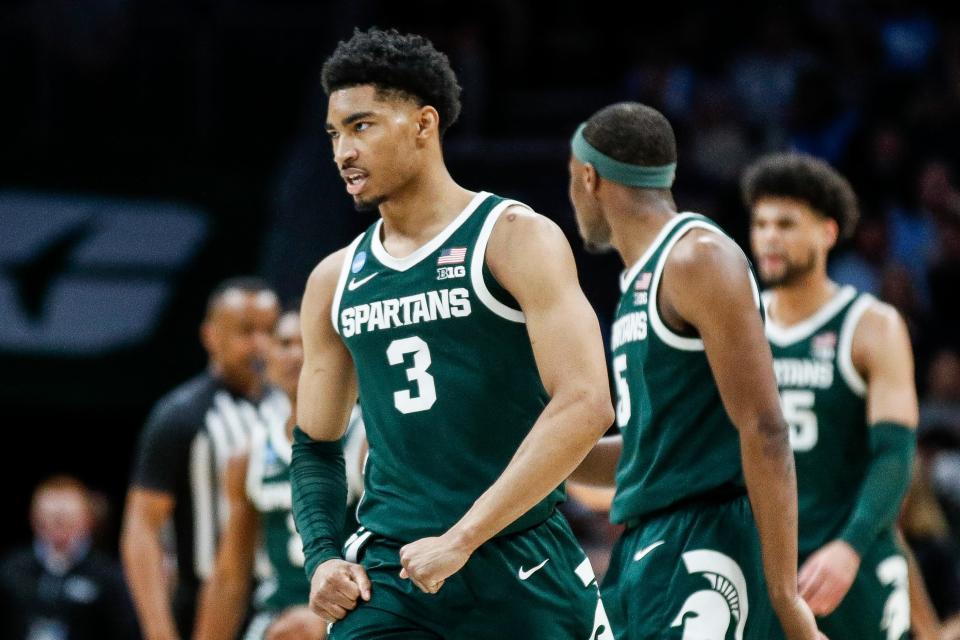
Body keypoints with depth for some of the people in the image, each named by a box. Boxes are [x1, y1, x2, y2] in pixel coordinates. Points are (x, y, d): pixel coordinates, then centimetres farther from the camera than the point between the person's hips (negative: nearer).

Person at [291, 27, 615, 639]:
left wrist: (461, 540, -20)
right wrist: (323, 558, 1)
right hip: (387, 577, 4)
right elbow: (315, 446, 22)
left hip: (520, 566, -4)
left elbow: (585, 405, -17)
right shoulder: (335, 281, 12)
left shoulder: (514, 239, -6)